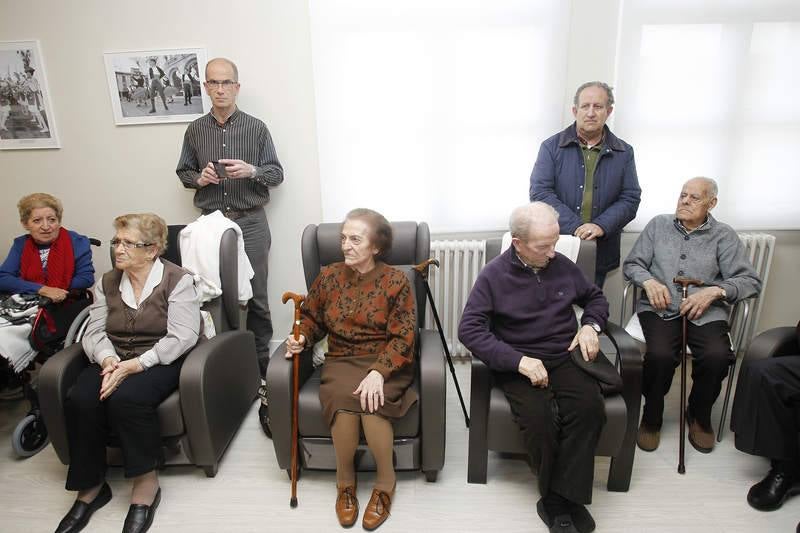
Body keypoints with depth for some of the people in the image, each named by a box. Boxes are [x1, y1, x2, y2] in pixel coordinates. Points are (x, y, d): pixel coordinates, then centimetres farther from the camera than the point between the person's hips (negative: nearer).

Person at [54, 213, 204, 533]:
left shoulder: (177, 280, -7)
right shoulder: (107, 283, 12)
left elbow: (182, 337, -16)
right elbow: (95, 332, 6)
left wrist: (135, 365, -24)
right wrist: (108, 360, -17)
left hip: (161, 361, -5)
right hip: (114, 361, 5)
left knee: (126, 399, -32)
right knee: (80, 400, -23)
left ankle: (146, 483, -13)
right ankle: (90, 487, -5)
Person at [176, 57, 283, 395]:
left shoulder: (256, 128, 1)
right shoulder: (195, 130, 8)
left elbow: (277, 174, 2)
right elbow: (183, 173, 17)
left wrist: (251, 171, -18)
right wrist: (199, 178, -6)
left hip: (250, 222, -2)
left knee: (255, 297, 1)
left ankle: (261, 364, 14)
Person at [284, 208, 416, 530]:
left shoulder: (396, 281, -7)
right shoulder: (329, 276, 3)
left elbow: (403, 337, -11)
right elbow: (312, 318, 17)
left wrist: (378, 372, -25)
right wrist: (302, 338, -5)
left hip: (386, 362, -2)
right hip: (341, 361, 3)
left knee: (371, 402, -32)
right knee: (344, 402, -29)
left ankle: (385, 483, -3)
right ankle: (345, 481, 1)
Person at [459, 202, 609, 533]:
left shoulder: (563, 266, 6)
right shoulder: (493, 275, -6)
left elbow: (595, 298, 24)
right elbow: (469, 330, -12)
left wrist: (591, 325, 1)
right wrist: (518, 361, -21)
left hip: (566, 357, 3)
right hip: (519, 364, -3)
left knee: (590, 406, -27)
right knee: (538, 417, -30)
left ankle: (557, 501, -13)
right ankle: (567, 499, -5)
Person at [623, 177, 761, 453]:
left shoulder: (724, 236, 9)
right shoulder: (658, 225, 13)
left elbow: (751, 280, 3)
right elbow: (631, 264, 12)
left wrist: (715, 291, -15)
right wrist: (649, 281, -9)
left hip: (705, 312, 1)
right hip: (660, 308, 0)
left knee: (717, 356, -28)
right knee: (660, 354, -30)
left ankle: (699, 415, 5)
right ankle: (652, 415, 0)